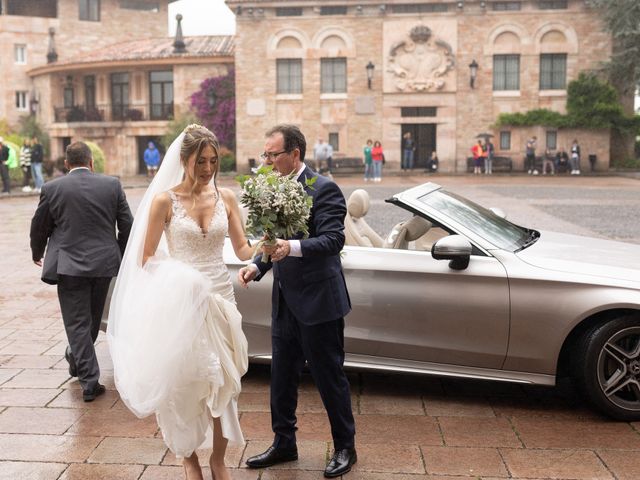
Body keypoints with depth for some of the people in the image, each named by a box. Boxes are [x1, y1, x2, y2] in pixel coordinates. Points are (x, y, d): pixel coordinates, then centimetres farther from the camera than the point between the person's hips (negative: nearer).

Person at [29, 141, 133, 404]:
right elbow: (127, 225, 2)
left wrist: (37, 254, 24)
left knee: (77, 322, 4)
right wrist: (120, 254, 18)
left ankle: (89, 380, 2)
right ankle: (77, 360, 41)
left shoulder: (52, 189, -6)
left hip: (69, 265, -3)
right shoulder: (112, 185, -2)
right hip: (104, 263, 3)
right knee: (92, 318, 21)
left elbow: (39, 227, 5)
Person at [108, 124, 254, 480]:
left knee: (225, 380, 6)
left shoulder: (225, 198, 3)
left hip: (219, 296, 3)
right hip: (180, 300, -3)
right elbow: (147, 258, -2)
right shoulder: (164, 200, -6)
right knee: (182, 380, 6)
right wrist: (168, 284, -16)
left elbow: (242, 248, 3)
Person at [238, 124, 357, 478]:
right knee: (282, 376, 16)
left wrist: (292, 247, -39)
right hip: (285, 300, 7)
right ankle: (283, 443, 34)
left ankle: (345, 447, 25)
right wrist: (257, 266, -2)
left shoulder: (323, 189, -14)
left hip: (318, 301, -7)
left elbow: (333, 239, -24)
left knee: (329, 376, 6)